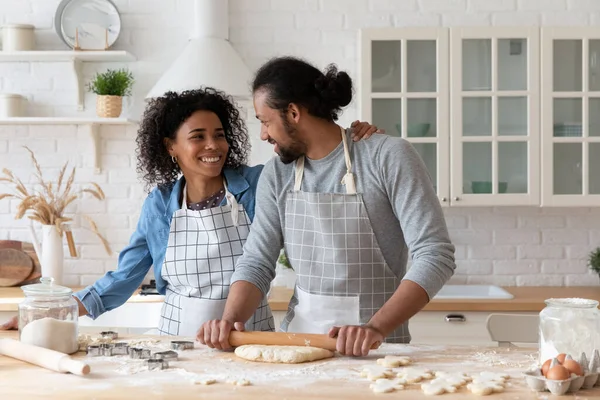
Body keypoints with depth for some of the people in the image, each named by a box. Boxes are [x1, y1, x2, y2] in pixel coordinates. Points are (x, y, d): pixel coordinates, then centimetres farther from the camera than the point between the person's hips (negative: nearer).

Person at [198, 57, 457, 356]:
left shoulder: (388, 156, -8)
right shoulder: (277, 174, 7)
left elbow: (435, 255, -13)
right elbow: (256, 262, 7)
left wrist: (376, 327, -24)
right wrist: (230, 319, -12)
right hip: (298, 338, 3)